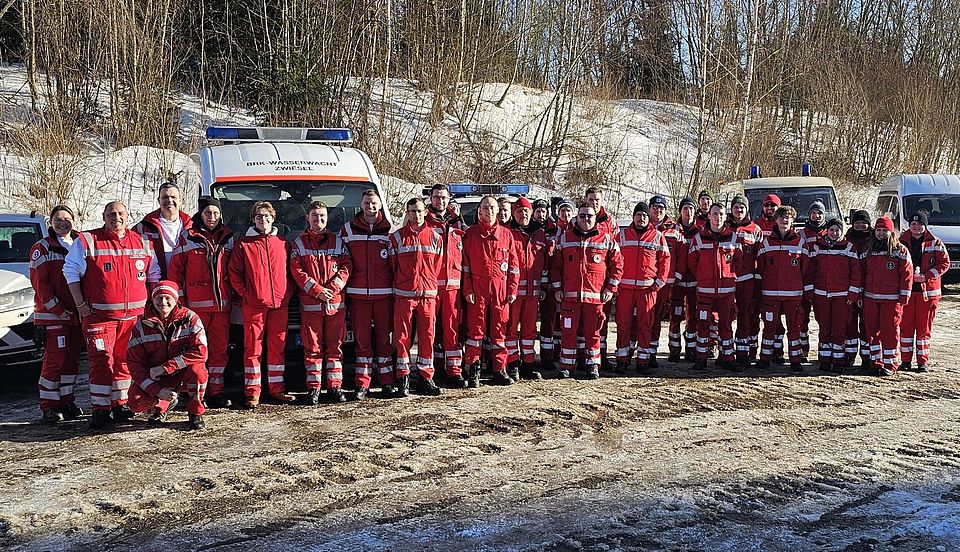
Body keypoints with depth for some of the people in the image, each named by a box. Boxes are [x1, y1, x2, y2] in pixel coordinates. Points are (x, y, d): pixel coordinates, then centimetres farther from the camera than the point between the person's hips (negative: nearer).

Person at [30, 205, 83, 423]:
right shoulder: (41, 248, -2)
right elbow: (39, 283, -8)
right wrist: (58, 309, -14)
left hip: (77, 314, 5)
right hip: (51, 315, -5)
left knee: (72, 359, 9)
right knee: (55, 359, -7)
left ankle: (67, 401, 20)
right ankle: (49, 406, 1)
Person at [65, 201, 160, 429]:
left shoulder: (142, 243, 10)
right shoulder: (86, 241, 0)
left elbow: (154, 275, 19)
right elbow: (71, 271, 1)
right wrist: (81, 304, -5)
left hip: (134, 314, 4)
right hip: (99, 314, -3)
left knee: (125, 361, 9)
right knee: (102, 361, -8)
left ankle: (120, 404, 20)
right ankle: (100, 409, -3)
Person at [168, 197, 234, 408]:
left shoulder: (227, 237, 13)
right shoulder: (187, 238, 2)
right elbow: (175, 270, 1)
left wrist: (234, 295, 10)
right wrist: (180, 300, -4)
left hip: (222, 303, 3)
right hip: (196, 304, -3)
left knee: (220, 348, 5)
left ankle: (216, 391, 13)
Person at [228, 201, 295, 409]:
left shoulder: (283, 243, 11)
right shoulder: (243, 244, 4)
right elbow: (234, 273, 3)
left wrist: (288, 293, 4)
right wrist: (245, 294, -5)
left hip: (280, 303, 3)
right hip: (254, 304, -2)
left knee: (277, 346, 7)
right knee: (253, 348, 0)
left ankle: (276, 388, 16)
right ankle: (252, 392, 4)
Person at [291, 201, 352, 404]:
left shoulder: (338, 242, 13)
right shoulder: (299, 243, 8)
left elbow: (346, 267, 5)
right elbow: (296, 271, -1)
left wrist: (332, 288, -9)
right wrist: (317, 290, -11)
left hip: (336, 303, 1)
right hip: (310, 304, -1)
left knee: (335, 347, 4)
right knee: (312, 347, 0)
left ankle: (335, 387, 9)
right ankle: (313, 388, 6)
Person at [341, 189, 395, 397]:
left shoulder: (389, 230, 5)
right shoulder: (348, 230, 7)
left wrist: (397, 289, 0)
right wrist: (344, 287, 2)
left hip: (384, 294, -1)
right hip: (357, 294, 1)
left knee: (384, 338, 3)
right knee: (362, 339, 3)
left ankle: (387, 382, 10)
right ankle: (362, 384, 8)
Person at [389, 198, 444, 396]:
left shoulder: (435, 236, 8)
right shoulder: (397, 237, 5)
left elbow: (437, 266, 12)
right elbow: (392, 266, 8)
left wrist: (430, 286, 9)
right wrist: (399, 286, 7)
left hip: (428, 294, 1)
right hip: (403, 295, -1)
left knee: (427, 336, 5)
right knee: (402, 337, 0)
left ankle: (425, 378, 13)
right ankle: (403, 379, 6)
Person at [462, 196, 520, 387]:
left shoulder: (506, 234, 9)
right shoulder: (470, 234, 5)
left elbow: (513, 264, 9)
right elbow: (464, 264, 2)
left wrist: (512, 289, 3)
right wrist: (467, 289, -5)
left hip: (501, 289, 2)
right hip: (477, 289, -1)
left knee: (499, 330, 5)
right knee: (476, 329, -1)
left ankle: (499, 371, 12)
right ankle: (473, 371, 5)